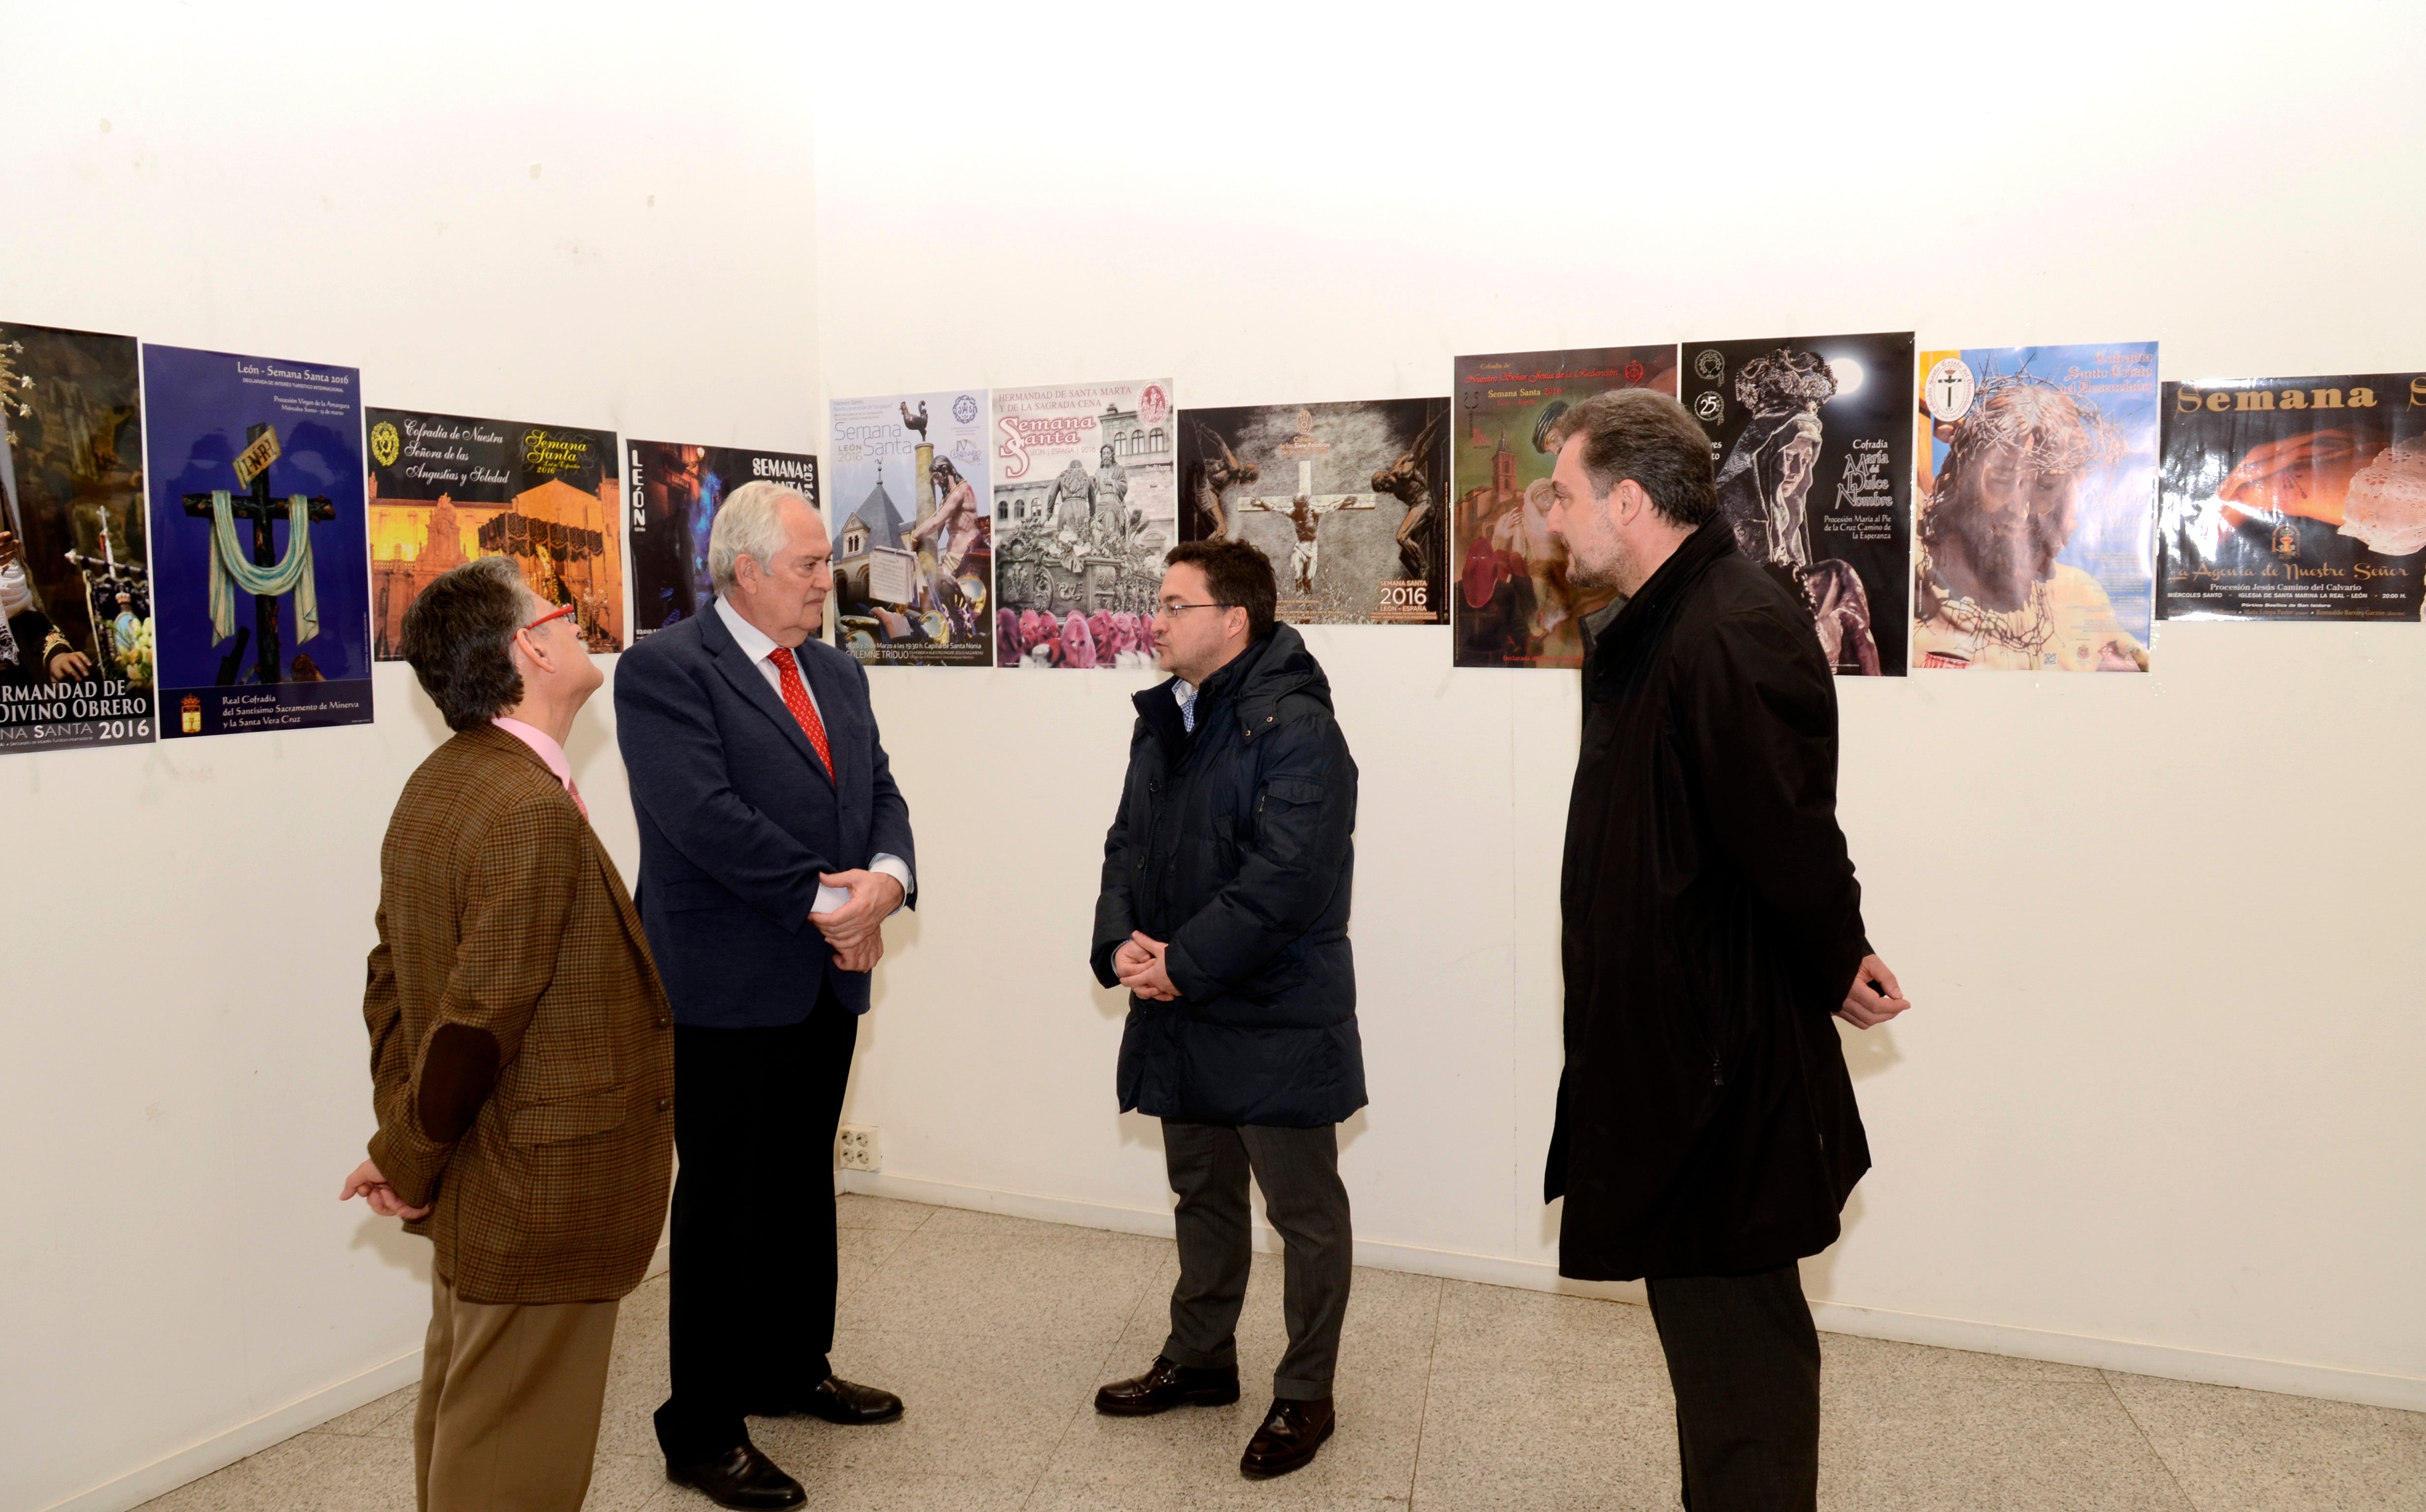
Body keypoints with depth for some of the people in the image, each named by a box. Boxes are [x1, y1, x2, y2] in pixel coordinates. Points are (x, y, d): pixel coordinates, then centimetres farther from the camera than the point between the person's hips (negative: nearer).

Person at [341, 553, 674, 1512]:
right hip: (541, 1205, -9)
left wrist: (405, 1143, 10)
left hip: (477, 1193, 9)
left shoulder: (436, 786, 6)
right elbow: (479, 1024, -25)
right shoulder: (533, 813, -24)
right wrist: (408, 1162, -10)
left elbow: (393, 976, 10)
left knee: (461, 1418, 23)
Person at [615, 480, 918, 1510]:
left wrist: (886, 876, -12)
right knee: (724, 1205, 3)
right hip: (727, 988, -7)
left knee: (805, 1187, 18)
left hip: (825, 982, 7)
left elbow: (880, 792, 9)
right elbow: (704, 815, -22)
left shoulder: (838, 674, 13)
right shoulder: (664, 670, -12)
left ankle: (792, 1369, 37)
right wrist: (828, 901, -18)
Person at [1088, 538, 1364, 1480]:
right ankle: (1199, 1357, 39)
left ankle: (1305, 1394, 24)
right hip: (1181, 1015, 8)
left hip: (1276, 1018, -8)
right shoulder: (1162, 723, 10)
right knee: (1203, 1194, 22)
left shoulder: (1294, 729, -18)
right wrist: (1121, 946, -8)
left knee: (1304, 1211, 8)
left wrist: (1183, 963, -20)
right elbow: (1128, 844, 10)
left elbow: (1283, 879, -25)